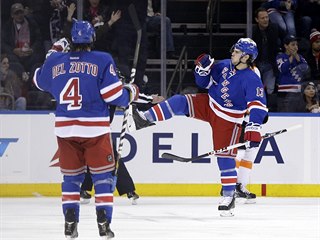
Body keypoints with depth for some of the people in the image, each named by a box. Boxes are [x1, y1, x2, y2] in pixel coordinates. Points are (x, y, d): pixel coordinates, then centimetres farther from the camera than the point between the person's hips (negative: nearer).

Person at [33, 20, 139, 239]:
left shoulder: (55, 61, 4)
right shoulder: (102, 61, -7)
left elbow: (40, 81, 24)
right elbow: (113, 95, -10)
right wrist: (131, 92, 11)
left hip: (65, 128, 3)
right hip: (95, 128, -3)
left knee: (71, 175, 14)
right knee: (103, 175, 6)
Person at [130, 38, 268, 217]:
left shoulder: (252, 80, -21)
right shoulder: (224, 66, -3)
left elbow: (258, 106, -28)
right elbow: (205, 82, 10)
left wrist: (254, 130, -39)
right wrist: (202, 68, -10)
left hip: (228, 120, -5)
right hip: (208, 106, 5)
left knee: (225, 156, -3)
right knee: (180, 102, -15)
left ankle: (229, 196, 7)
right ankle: (146, 119, -16)